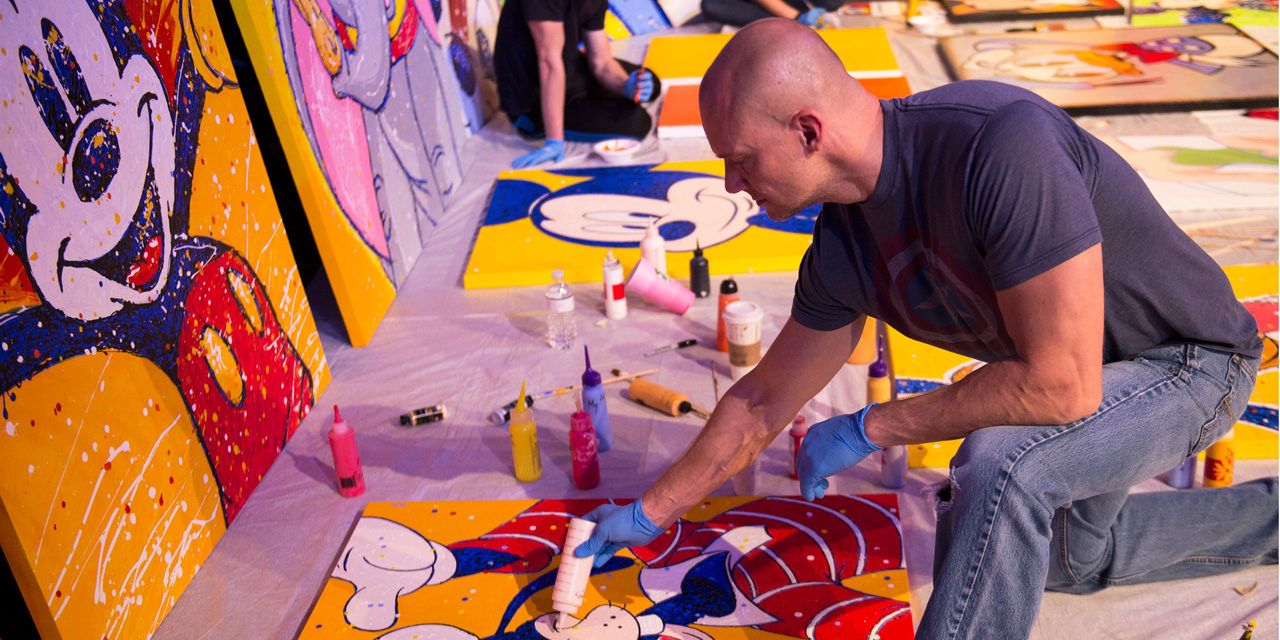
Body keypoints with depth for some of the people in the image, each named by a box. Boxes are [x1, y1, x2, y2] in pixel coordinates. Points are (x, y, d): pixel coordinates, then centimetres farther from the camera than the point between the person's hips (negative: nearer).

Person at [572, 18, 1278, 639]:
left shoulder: (999, 147, -40)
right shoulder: (841, 249, -14)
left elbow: (1062, 385, -38)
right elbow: (763, 401, 0)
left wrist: (865, 430, -26)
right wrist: (649, 513, 6)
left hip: (1190, 361, -8)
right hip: (1083, 374, 8)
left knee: (1000, 459, -36)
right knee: (1071, 557, 29)